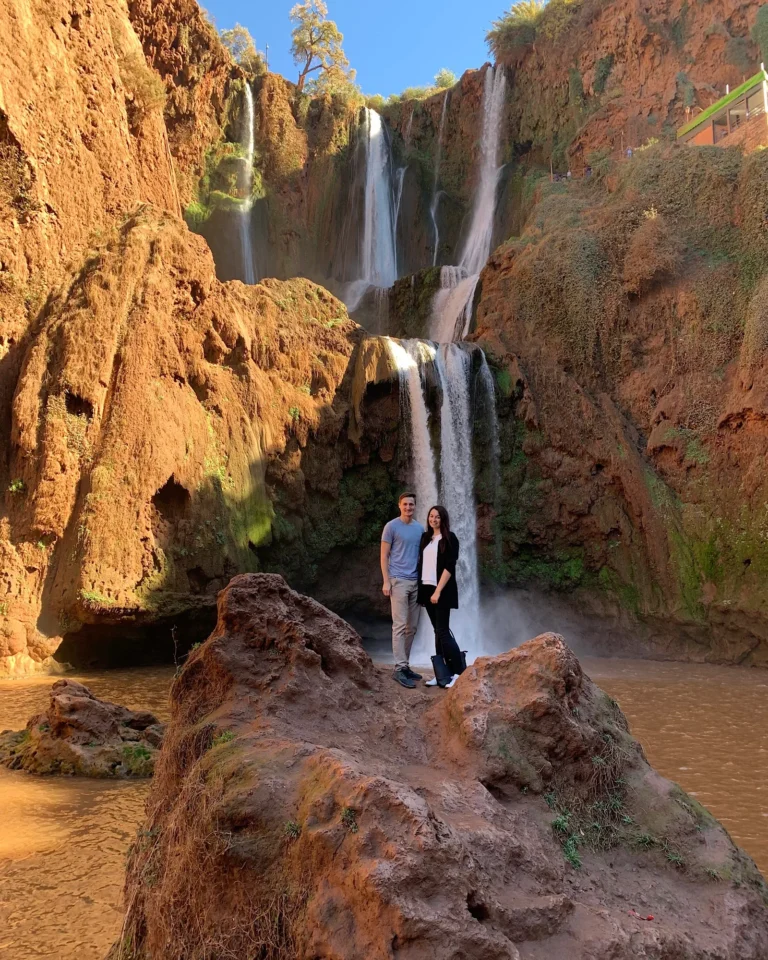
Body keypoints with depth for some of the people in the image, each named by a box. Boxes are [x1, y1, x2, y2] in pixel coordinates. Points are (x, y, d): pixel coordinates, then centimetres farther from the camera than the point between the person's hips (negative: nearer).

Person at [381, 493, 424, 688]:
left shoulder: (420, 528, 12)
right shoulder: (391, 527, -4)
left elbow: (422, 555, 14)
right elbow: (384, 555, -4)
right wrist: (386, 581, -11)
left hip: (416, 582, 6)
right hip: (398, 581, -6)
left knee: (412, 627, 8)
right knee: (400, 626, -8)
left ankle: (405, 665, 16)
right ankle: (399, 668, -7)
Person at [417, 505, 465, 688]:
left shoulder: (450, 538, -6)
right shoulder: (425, 538, 12)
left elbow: (449, 567, -13)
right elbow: (422, 564, 14)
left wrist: (438, 591, -19)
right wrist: (421, 591, 9)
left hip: (442, 591, -6)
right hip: (426, 589, 6)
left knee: (443, 631, -9)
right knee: (438, 632, 7)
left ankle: (460, 672, -3)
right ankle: (443, 674, 10)